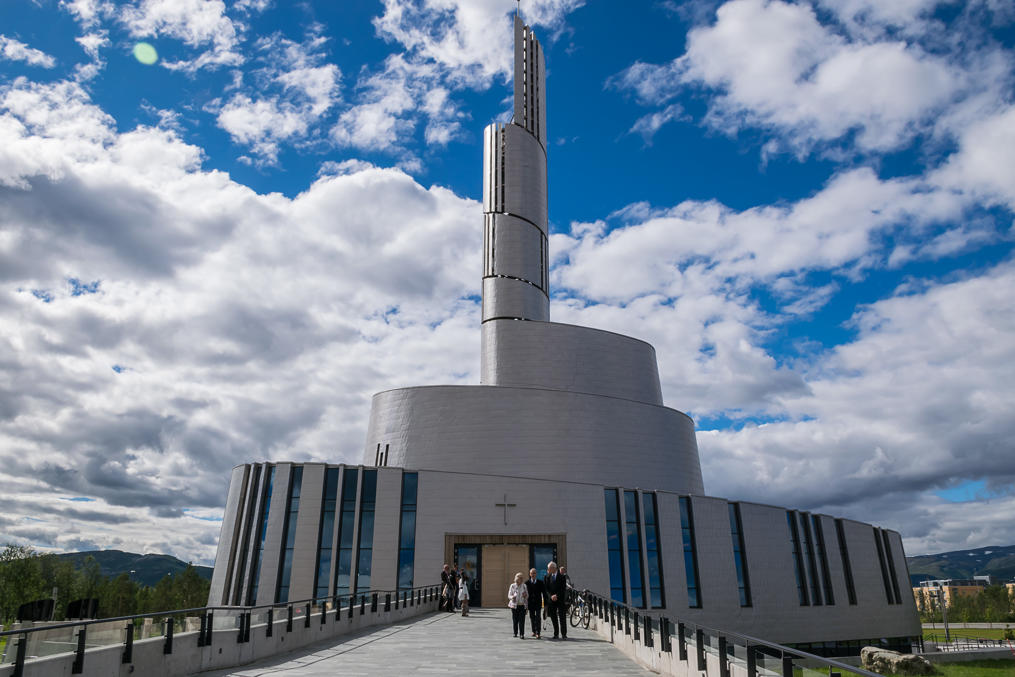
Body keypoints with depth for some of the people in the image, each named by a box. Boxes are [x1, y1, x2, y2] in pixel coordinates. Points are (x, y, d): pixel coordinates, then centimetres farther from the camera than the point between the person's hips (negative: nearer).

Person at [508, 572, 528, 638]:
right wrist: (512, 597, -20)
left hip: (522, 606, 1)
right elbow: (509, 595, 2)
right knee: (515, 620, 2)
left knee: (522, 620, -6)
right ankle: (515, 633, 16)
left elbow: (527, 596, 14)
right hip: (514, 605, -1)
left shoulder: (524, 586, 7)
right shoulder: (512, 586, 2)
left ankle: (522, 634, -2)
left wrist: (525, 595, -10)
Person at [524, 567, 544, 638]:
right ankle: (534, 631, 25)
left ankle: (538, 633, -7)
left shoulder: (540, 582, -1)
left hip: (538, 603, -2)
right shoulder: (527, 583, 2)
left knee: (538, 618, -9)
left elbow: (543, 593, 1)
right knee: (532, 617, 10)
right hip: (530, 603, 2)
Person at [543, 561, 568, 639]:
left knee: (562, 618, -1)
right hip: (551, 601, 2)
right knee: (553, 618, 5)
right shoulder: (547, 577, 5)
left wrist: (557, 595, -16)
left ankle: (563, 634, 7)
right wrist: (551, 596, -14)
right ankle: (556, 634, 16)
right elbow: (545, 589, 1)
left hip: (560, 600, -2)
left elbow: (563, 589, -6)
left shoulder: (561, 577, -2)